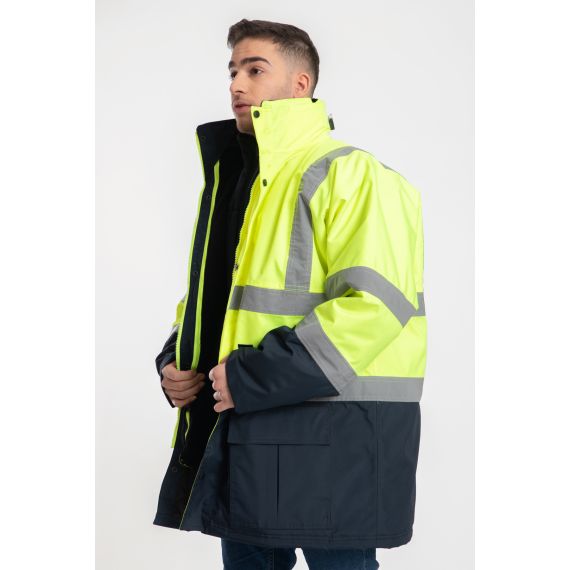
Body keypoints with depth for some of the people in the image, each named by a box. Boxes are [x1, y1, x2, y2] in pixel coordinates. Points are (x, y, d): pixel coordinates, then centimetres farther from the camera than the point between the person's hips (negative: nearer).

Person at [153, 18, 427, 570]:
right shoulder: (233, 179, 17)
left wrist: (252, 377, -21)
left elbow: (375, 302, -22)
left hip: (329, 440, -8)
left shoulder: (346, 173, -11)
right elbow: (207, 295, 26)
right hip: (241, 431, 8)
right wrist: (175, 362, 5)